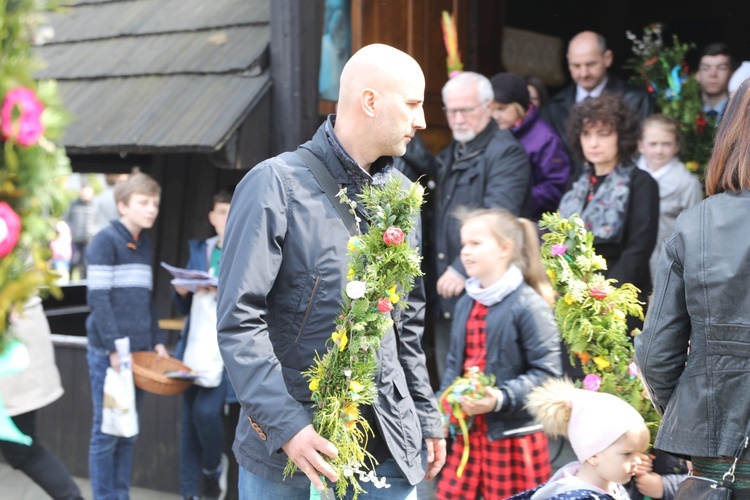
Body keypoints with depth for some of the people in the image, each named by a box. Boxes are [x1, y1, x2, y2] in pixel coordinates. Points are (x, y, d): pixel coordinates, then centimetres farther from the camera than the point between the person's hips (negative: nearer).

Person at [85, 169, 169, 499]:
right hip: (107, 352, -7)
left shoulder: (145, 246, 15)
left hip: (139, 351, 7)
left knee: (129, 433, 10)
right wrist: (114, 348, -18)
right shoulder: (106, 240, -8)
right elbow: (98, 298, -13)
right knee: (107, 432, -2)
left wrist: (157, 341, 10)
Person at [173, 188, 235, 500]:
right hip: (194, 349, 5)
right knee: (189, 418, 5)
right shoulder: (199, 250, 15)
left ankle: (213, 467, 13)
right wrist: (182, 292, -2)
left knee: (207, 411, -16)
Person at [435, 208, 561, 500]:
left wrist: (502, 399, -24)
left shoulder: (528, 305, -14)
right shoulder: (465, 304, 9)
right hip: (467, 430, 7)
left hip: (513, 435, -7)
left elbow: (547, 372, -16)